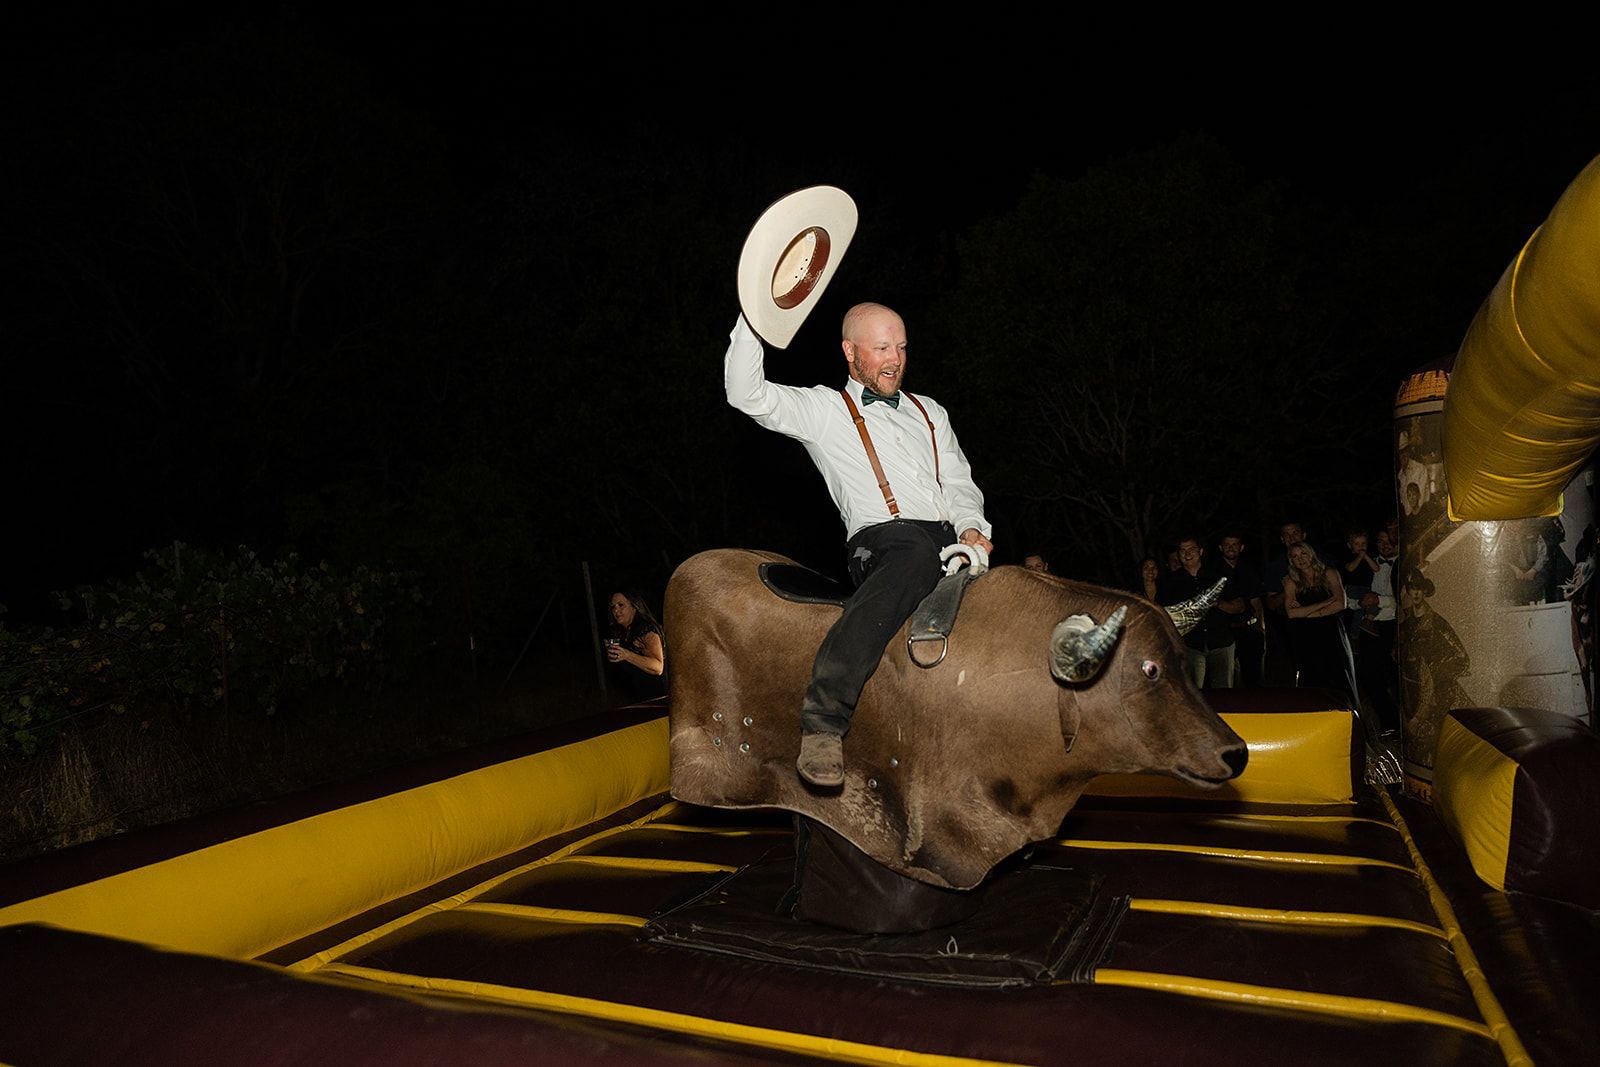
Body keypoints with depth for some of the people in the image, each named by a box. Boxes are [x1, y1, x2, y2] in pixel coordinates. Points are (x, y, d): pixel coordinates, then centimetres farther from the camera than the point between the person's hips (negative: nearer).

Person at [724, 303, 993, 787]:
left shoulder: (929, 412, 30)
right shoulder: (823, 410, 14)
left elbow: (960, 485, 26)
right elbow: (746, 394, 1)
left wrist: (971, 528, 5)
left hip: (951, 537, 7)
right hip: (881, 541, -6)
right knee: (918, 554, -39)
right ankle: (823, 721, -41)